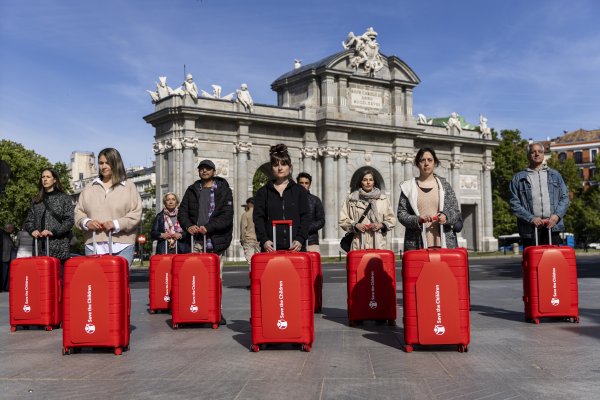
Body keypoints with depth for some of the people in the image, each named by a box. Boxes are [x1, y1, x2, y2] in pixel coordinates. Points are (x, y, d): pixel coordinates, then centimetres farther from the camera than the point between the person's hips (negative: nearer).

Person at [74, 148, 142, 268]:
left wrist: (117, 224, -13)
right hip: (93, 246, 3)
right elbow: (78, 212, 15)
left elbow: (136, 214, -1)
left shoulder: (129, 187, 7)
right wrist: (86, 222, -5)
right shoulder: (89, 188, 17)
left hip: (121, 246, -2)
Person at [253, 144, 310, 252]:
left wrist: (300, 239, -8)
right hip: (271, 248, 0)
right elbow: (258, 218, 6)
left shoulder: (300, 191, 13)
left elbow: (305, 217, 7)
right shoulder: (263, 192, 14)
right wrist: (264, 240, -9)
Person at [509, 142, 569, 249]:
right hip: (530, 228, -2)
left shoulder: (555, 175, 19)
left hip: (553, 226, 2)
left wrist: (557, 215, -5)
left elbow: (565, 197, 13)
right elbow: (514, 203, 2)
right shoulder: (518, 178, 10)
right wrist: (531, 218, -11)